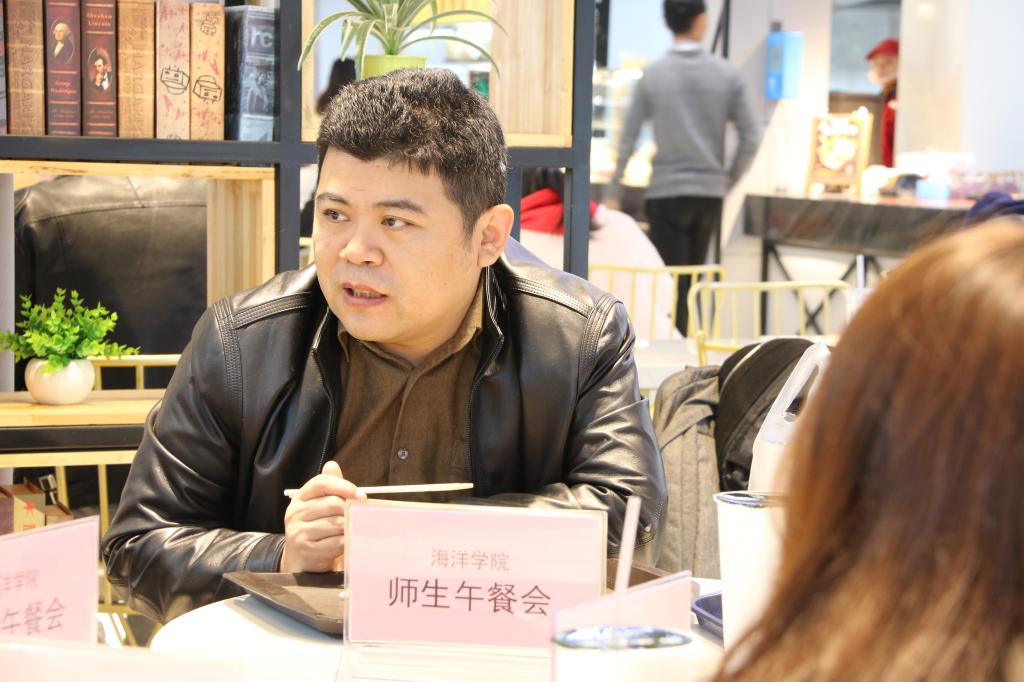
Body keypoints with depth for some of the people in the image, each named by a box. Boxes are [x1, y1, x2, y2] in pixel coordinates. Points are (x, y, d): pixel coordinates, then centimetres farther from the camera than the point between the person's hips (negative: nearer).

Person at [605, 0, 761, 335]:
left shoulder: (652, 75, -5)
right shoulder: (727, 74, 0)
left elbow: (627, 140, -3)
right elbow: (751, 138, -1)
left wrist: (612, 194, 6)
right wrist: (728, 180, 13)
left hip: (666, 194, -2)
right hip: (710, 193, 2)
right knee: (691, 281, 14)